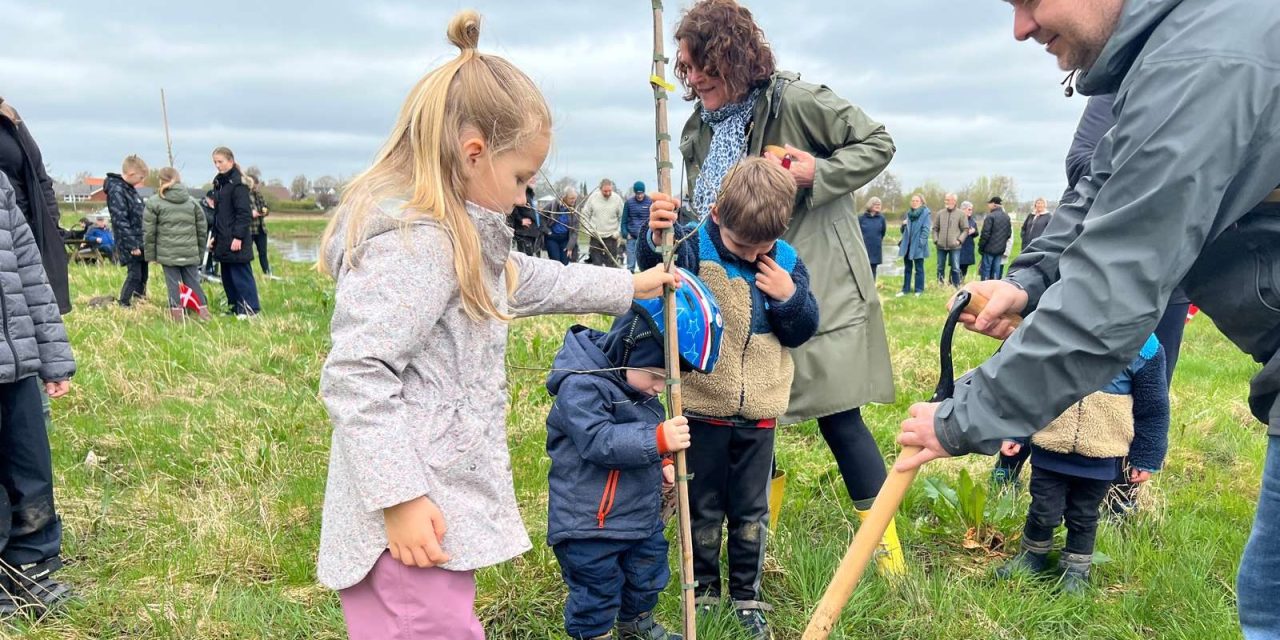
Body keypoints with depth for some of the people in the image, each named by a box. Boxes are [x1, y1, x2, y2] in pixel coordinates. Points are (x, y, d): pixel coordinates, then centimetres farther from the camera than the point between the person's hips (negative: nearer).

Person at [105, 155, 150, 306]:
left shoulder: (130, 188, 12)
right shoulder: (117, 191, -17)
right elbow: (121, 221, -21)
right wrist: (132, 245, -22)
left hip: (141, 241, 9)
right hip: (131, 245, -9)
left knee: (144, 274, 14)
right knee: (134, 275, -4)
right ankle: (124, 305, 6)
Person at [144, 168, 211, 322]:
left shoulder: (154, 202, 0)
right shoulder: (192, 201, 11)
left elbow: (149, 231, -1)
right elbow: (202, 228, 11)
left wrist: (151, 254, 7)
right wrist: (200, 251, 17)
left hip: (167, 253, -3)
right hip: (190, 252, 3)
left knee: (173, 283, 3)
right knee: (193, 282, 10)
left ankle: (177, 315, 4)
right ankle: (203, 311, 6)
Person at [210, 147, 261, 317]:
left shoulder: (238, 184, -11)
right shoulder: (219, 183, 16)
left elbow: (244, 213, -16)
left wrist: (238, 237, -20)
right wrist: (215, 236, 17)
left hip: (236, 240, -9)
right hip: (223, 240, 9)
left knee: (241, 275, -6)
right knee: (227, 276, 12)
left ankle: (251, 309, -1)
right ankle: (234, 307, 19)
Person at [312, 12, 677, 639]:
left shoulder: (462, 237, 15)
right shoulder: (414, 239, -19)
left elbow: (532, 281, 30)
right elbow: (354, 375, -25)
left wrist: (627, 286, 35)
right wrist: (400, 499, -24)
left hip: (444, 506, 11)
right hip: (414, 519, -11)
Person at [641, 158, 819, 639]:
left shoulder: (786, 261, -1)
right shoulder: (695, 247, -12)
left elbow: (804, 330, 4)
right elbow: (661, 267, -35)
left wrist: (788, 296, -15)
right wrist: (659, 239, -56)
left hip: (759, 414, 3)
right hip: (702, 410, -2)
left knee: (751, 511, 15)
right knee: (702, 509, 13)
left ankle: (747, 593, 32)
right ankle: (704, 589, 31)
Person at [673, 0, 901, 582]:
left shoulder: (797, 101, -11)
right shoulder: (699, 131, 9)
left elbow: (877, 144, -4)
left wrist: (817, 173, -18)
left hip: (816, 288, -6)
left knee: (838, 415, -2)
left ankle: (886, 546, 15)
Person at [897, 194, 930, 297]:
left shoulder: (925, 213, -5)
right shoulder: (909, 213, 13)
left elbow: (925, 229, -11)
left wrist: (921, 242, -19)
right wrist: (903, 225, -4)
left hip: (918, 245, -6)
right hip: (907, 244, 6)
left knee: (919, 269, 4)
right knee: (907, 268, 12)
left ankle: (919, 290, 10)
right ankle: (905, 289, 19)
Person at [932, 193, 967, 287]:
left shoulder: (961, 214, 0)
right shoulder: (940, 213, 6)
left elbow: (965, 229, 2)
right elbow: (935, 228, 11)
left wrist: (959, 240, -9)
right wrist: (936, 240, -1)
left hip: (954, 246, -3)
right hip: (941, 246, 3)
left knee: (955, 269, -1)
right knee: (940, 268, 10)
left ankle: (956, 287, 5)